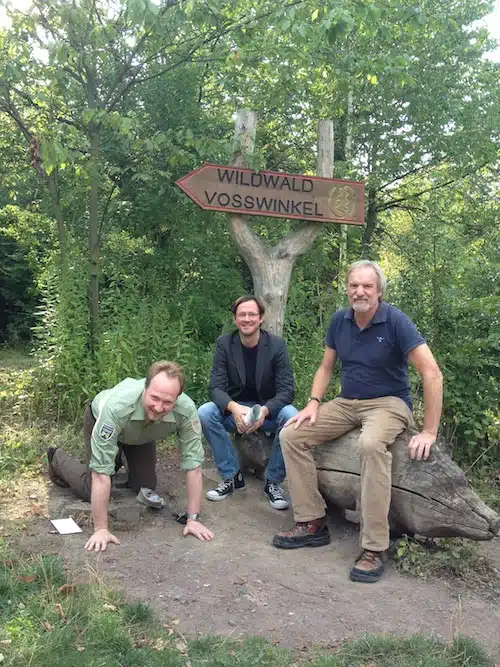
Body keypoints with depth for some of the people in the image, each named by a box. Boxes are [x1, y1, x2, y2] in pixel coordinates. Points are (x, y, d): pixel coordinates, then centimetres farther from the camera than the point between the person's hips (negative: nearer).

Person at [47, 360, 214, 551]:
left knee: (145, 488, 3)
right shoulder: (116, 407, -46)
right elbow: (101, 472, -41)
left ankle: (121, 456, 34)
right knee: (90, 490, -4)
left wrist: (193, 519, -29)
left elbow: (193, 464, -29)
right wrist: (101, 529, -37)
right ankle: (58, 459, 26)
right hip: (99, 420, -3)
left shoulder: (186, 410, -38)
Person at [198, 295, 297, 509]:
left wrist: (264, 411, -34)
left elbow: (286, 390, -13)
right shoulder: (224, 343, -6)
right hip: (234, 409, 2)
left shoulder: (277, 344, -9)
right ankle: (231, 476, -9)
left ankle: (273, 481, -11)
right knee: (204, 413, -27)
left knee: (291, 417, -32)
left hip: (268, 409, -1)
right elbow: (216, 387, -12)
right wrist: (234, 408, -35)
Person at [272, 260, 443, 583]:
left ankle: (375, 548, -29)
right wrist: (314, 404, -5)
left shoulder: (396, 321, -15)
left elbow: (432, 373, -19)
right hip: (346, 402, 6)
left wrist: (429, 432, -21)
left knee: (371, 445, -39)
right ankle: (312, 523, -3)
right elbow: (326, 368, 12)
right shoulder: (340, 320, 2)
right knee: (292, 435, -11)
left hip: (389, 402, -6)